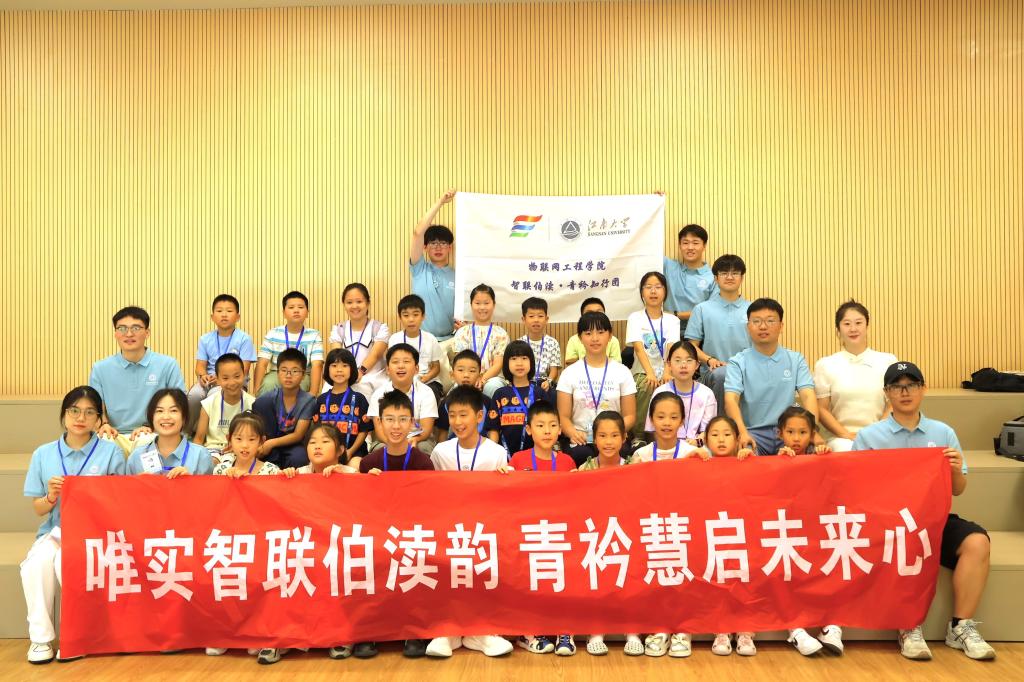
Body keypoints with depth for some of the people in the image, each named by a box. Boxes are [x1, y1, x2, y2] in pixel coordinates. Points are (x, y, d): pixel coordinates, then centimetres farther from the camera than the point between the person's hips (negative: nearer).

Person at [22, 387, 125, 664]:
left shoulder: (111, 452, -1)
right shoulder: (43, 454, 7)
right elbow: (38, 509, 10)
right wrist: (51, 497, -12)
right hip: (55, 530, 3)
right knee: (36, 563, -28)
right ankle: (40, 636, -11)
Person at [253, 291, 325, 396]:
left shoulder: (314, 336, -1)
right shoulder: (273, 334, 3)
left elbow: (317, 366, -11)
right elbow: (262, 364, -4)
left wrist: (312, 394, -25)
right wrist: (256, 391, -18)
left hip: (302, 377, -1)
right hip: (276, 375, 1)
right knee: (267, 385, -33)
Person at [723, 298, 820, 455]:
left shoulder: (796, 360, 9)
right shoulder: (738, 362, 1)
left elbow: (808, 396, -4)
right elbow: (731, 399, -12)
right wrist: (743, 433, -31)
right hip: (753, 432, -2)